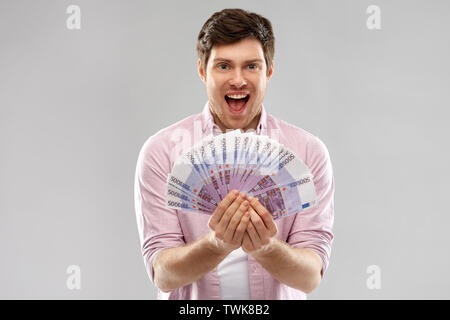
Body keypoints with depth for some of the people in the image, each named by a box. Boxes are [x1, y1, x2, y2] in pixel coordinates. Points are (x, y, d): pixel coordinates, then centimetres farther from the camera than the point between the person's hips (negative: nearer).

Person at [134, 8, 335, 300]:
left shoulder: (309, 152, 0)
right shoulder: (161, 151, -2)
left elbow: (311, 277, -4)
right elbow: (162, 275, -6)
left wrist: (267, 248, -22)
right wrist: (217, 244, -23)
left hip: (277, 298, 0)